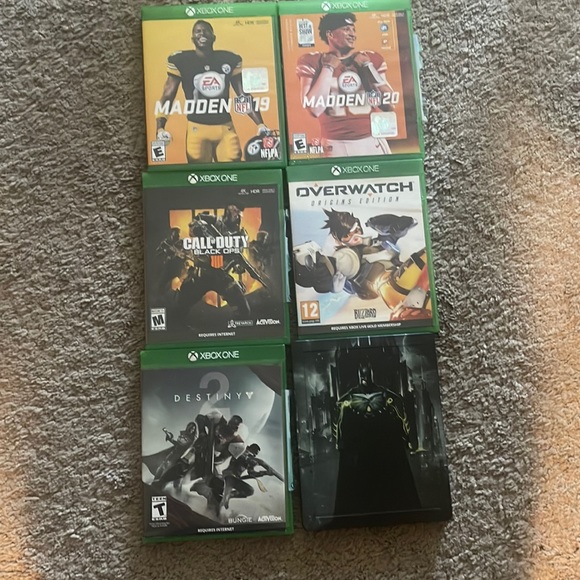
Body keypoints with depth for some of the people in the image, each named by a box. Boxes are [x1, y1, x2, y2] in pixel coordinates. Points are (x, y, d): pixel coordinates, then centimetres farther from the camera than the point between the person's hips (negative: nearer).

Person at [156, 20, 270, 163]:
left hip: (225, 127, 2)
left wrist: (260, 124, -2)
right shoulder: (180, 61, -1)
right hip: (196, 128, -2)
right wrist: (160, 128, -16)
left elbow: (244, 96, 8)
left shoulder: (230, 60, 6)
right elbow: (168, 96, -2)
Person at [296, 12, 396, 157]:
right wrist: (328, 68, -8)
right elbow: (315, 109, -12)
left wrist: (368, 67, -1)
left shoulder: (371, 59, 9)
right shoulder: (312, 62, 1)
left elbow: (389, 105, 2)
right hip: (336, 145, -3)